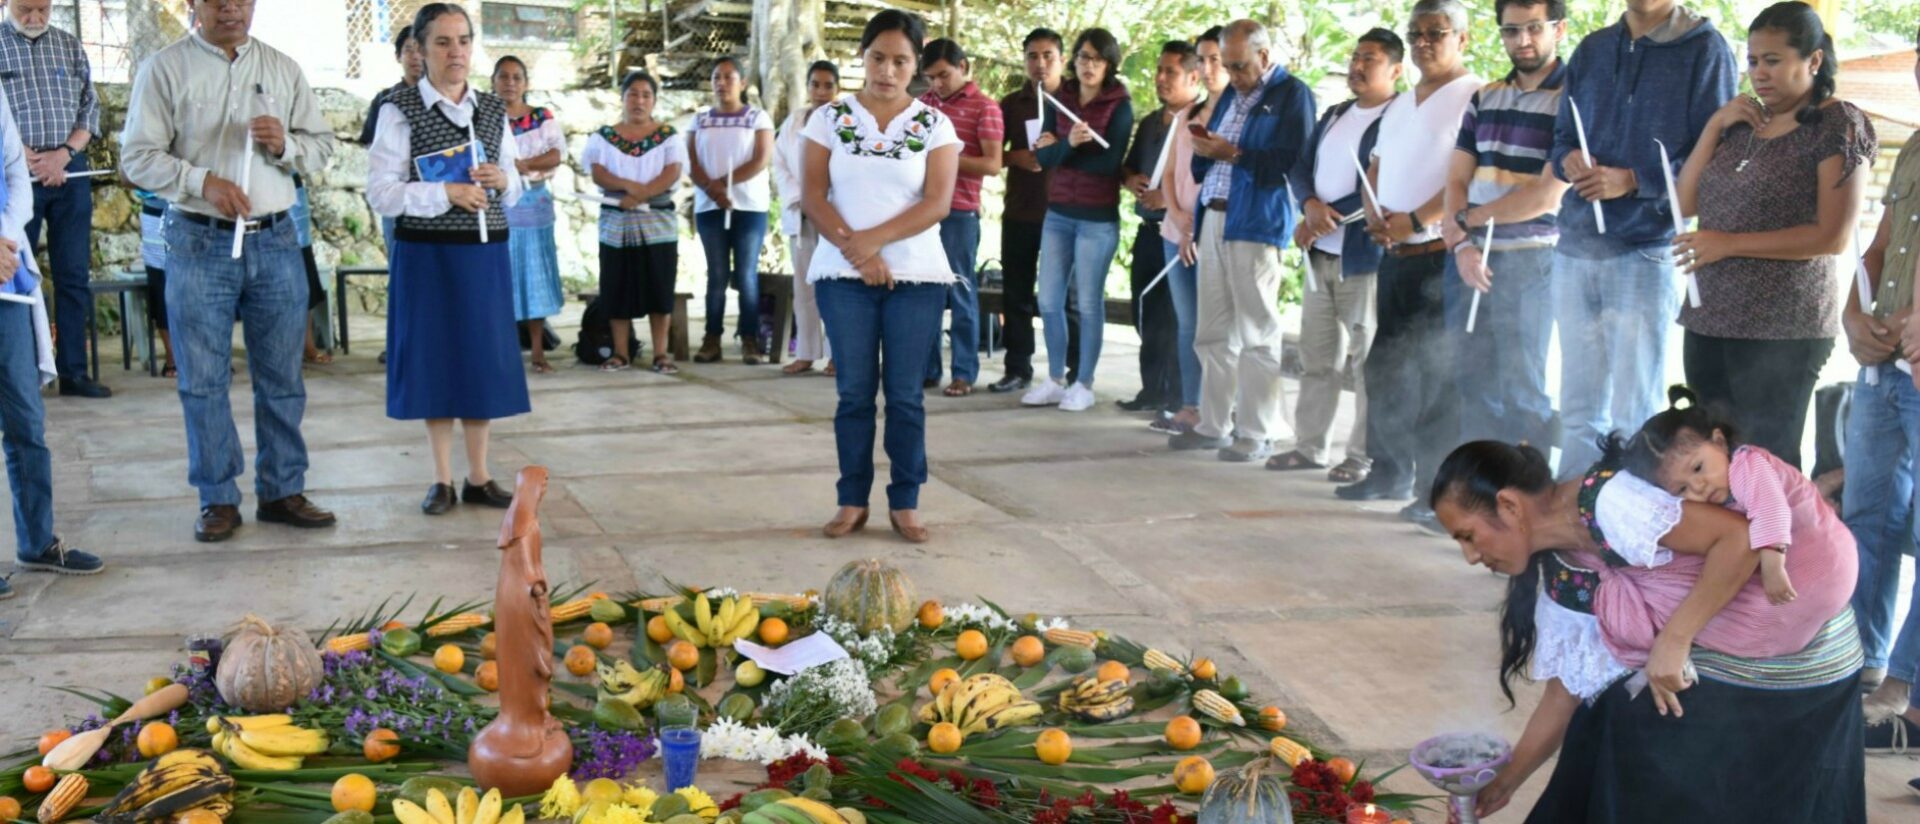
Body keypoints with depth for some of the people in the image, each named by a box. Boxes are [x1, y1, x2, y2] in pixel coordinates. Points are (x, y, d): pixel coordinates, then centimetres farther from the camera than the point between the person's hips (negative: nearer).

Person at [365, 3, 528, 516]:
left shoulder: (493, 111, 9)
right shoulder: (400, 111, -5)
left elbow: (515, 193, 15)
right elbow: (381, 193, -11)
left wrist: (502, 180, -7)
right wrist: (446, 192, -19)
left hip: (486, 253, 4)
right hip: (427, 255, -4)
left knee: (484, 360, 6)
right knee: (434, 359, 4)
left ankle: (478, 477, 18)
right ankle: (443, 479, 15)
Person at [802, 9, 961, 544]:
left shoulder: (935, 125, 3)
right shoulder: (829, 118, 4)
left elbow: (938, 203, -7)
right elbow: (813, 197, -2)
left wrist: (873, 239, -17)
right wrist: (857, 253, -13)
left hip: (916, 276, 0)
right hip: (843, 276, 0)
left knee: (905, 394, 3)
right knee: (854, 392, 3)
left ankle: (905, 503, 10)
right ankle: (853, 500, 11)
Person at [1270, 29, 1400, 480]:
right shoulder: (1334, 116, 18)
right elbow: (1300, 168, 13)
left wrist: (1322, 221, -13)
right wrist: (1311, 205, -8)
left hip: (1366, 257, -8)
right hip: (1320, 255, 8)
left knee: (1367, 359, -3)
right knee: (1316, 357, 12)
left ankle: (1364, 457, 2)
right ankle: (1309, 446, 19)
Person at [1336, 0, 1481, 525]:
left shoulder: (1475, 98, -8)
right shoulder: (1399, 106, 19)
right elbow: (1377, 166, 22)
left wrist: (1415, 220, -19)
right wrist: (1373, 213, 2)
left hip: (1441, 256, -8)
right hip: (1394, 255, 9)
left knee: (1438, 373, -8)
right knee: (1386, 367, 13)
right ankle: (1389, 471, 25)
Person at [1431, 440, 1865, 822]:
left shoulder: (1607, 502, -25)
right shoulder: (1562, 585, 2)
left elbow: (1743, 536, -29)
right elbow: (1564, 697, 10)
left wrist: (1674, 640, -25)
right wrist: (1502, 786, 15)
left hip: (1793, 661, -8)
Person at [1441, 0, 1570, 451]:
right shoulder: (1484, 99, 13)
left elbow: (1547, 197, -13)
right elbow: (1457, 180, 9)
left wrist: (1467, 218, -4)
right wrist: (1462, 244, -8)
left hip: (1530, 261, -5)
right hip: (1469, 257, 6)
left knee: (1521, 392, -2)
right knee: (1473, 385, 7)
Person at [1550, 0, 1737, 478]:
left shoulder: (1704, 49, -2)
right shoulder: (1591, 50, 15)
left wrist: (1633, 180, -18)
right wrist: (1569, 161, -4)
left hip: (1647, 252, -5)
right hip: (1575, 246, 5)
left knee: (1634, 418, -2)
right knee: (1579, 408, 12)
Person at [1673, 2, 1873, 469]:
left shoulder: (1839, 126, -7)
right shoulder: (1742, 122, 13)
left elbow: (1833, 237, -14)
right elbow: (1686, 202, 10)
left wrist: (1730, 244, -15)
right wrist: (1715, 125, 1)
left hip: (1783, 329, -7)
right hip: (1709, 318, 7)